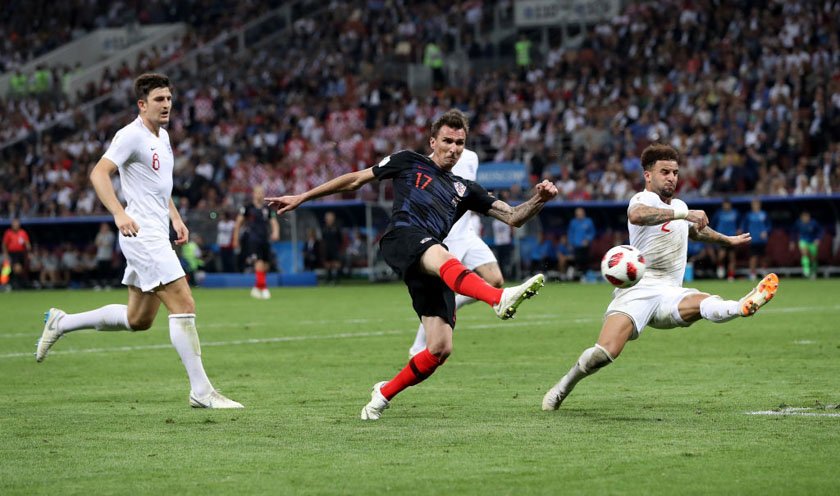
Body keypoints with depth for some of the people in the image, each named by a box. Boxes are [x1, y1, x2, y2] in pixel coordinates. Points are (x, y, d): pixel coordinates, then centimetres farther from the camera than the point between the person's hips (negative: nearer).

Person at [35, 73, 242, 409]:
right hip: (143, 233, -10)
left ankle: (61, 323, 29)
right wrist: (119, 213, -33)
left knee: (138, 319, 14)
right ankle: (201, 391, -12)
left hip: (157, 235, 10)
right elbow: (99, 173, -20)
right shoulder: (132, 135, -11)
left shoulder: (162, 137, 17)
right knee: (184, 305, -14)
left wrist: (175, 217, 18)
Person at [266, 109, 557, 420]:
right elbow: (355, 180, 26)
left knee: (440, 349, -9)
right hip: (401, 238, -5)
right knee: (441, 257, -41)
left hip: (431, 269, 5)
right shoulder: (408, 162, 21)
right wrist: (302, 197, 25)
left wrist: (539, 200, 3)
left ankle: (384, 394, 14)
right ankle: (500, 299, -70)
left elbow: (513, 217, 23)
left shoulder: (465, 190, 29)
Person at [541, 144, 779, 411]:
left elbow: (696, 230, 47)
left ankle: (743, 307, -63)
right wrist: (683, 214, -39)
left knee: (706, 304, -30)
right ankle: (564, 385, 2)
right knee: (605, 352, -23)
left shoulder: (679, 206, 21)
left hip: (670, 295, 6)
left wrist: (728, 240, 55)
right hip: (637, 290, -6)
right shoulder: (645, 199, -6)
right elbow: (636, 215, -34)